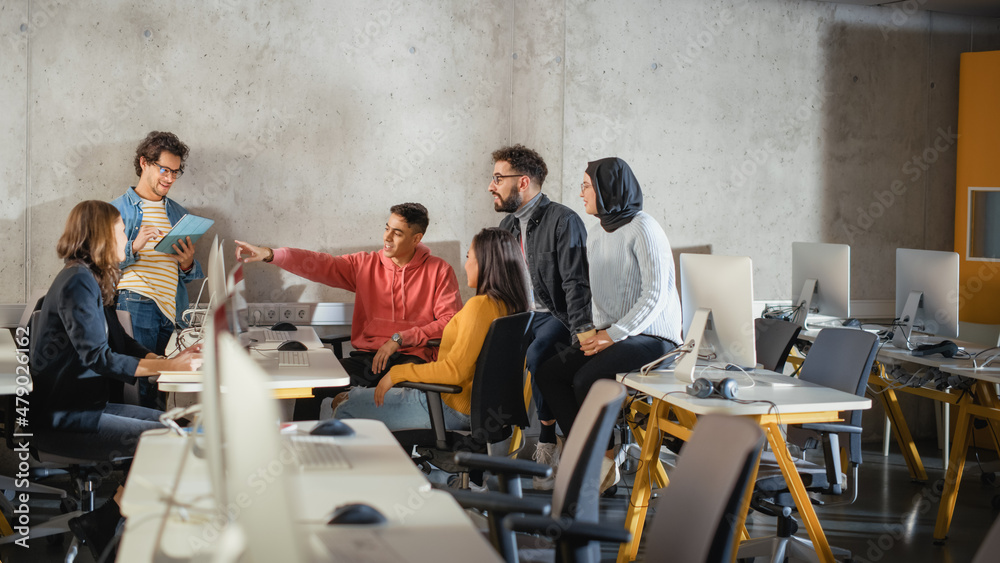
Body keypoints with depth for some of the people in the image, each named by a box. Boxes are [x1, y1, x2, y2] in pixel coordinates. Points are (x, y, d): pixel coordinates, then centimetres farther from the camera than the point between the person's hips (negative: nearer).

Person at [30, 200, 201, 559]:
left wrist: (173, 359, -1)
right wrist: (168, 366, -26)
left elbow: (121, 343, 13)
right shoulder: (78, 282, -17)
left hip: (82, 406, 10)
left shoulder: (90, 281, 15)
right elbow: (97, 358, -24)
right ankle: (99, 527, -8)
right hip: (60, 420, -10)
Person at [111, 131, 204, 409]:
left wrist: (187, 265, 0)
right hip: (135, 308, -4)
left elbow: (193, 275, 22)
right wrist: (134, 247, -17)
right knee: (137, 384, -12)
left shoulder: (178, 214, 20)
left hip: (172, 311, 5)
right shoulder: (118, 210, 5)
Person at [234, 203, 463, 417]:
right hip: (366, 356, 4)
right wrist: (270, 255, -14)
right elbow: (320, 265, 1)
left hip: (411, 357, -3)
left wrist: (399, 339, -12)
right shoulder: (365, 264, 12)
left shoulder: (439, 271, 4)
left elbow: (450, 321, -4)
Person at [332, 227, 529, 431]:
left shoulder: (480, 306, -24)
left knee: (346, 410, 2)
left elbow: (454, 370, -28)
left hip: (449, 410, -9)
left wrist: (397, 373, -19)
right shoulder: (510, 306, 2)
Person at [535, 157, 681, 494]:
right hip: (613, 335, 8)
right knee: (550, 373, -11)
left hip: (652, 337, -8)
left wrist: (614, 334, -19)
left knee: (587, 380, -27)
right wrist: (600, 331, 0)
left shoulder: (642, 229, -12)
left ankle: (602, 458, -4)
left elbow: (656, 294, -17)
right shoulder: (596, 235, 15)